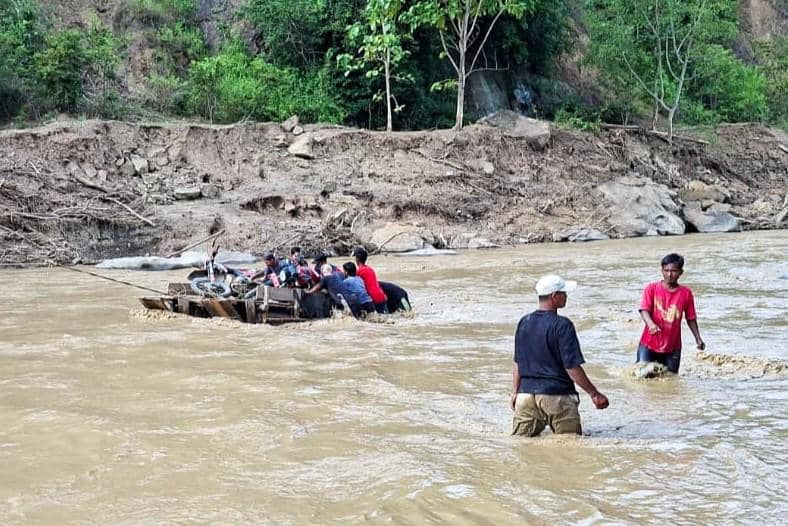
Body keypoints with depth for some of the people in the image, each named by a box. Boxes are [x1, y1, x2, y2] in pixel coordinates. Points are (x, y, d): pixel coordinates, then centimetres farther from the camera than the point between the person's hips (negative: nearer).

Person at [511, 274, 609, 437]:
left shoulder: (523, 323, 8)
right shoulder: (562, 325, -11)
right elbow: (572, 367, -14)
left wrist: (515, 392, 24)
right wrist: (594, 394, -8)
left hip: (526, 393, 5)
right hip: (556, 394, -5)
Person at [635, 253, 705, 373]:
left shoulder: (686, 293, 1)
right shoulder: (651, 288, -4)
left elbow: (691, 318, 9)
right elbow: (644, 310, -13)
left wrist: (698, 338, 5)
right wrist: (651, 324, -32)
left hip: (673, 347, 2)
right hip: (649, 344, -2)